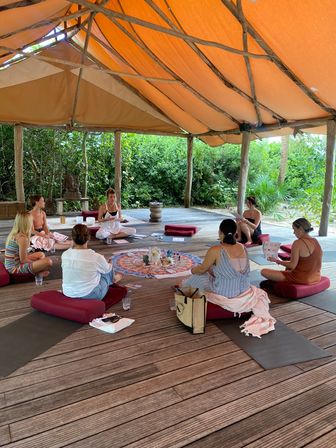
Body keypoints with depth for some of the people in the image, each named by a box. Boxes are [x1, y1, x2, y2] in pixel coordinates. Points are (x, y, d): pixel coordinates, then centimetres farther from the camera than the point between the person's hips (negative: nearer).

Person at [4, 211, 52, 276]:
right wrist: (35, 262, -4)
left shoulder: (14, 233, 6)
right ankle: (38, 273, 5)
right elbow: (23, 260, -18)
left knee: (41, 254, 24)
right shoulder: (22, 238, -23)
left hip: (10, 264, 10)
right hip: (16, 268, -10)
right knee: (48, 261, -22)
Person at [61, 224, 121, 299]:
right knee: (108, 271, 24)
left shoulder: (64, 255, -14)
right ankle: (112, 279, 60)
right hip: (90, 295, -4)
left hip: (68, 294, 5)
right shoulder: (96, 257, -25)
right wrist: (110, 264, 23)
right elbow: (107, 269, 0)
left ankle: (112, 279, 59)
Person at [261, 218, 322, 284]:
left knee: (264, 272, -11)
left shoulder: (298, 243, -20)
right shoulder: (316, 242, 3)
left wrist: (278, 261, -3)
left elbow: (292, 266, -19)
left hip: (302, 279, -9)